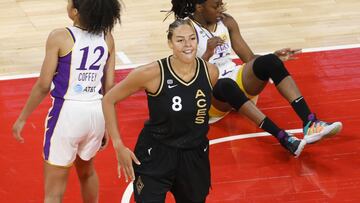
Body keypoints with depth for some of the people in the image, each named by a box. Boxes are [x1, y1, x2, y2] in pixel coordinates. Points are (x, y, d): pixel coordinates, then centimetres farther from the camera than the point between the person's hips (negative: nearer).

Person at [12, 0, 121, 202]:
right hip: (96, 112, 5)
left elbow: (44, 86, -10)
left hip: (68, 113, -5)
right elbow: (109, 86, 6)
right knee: (86, 170, 32)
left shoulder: (60, 37, -12)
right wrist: (106, 124, 17)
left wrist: (22, 118, 2)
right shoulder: (107, 38, 2)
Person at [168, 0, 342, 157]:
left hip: (236, 78, 5)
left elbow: (250, 58, 8)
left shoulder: (227, 21, 7)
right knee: (227, 85, -41)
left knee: (269, 62, -24)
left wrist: (275, 57, -9)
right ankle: (283, 138, -53)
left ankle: (310, 122, -38)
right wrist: (208, 54, -29)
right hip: (209, 92, -5)